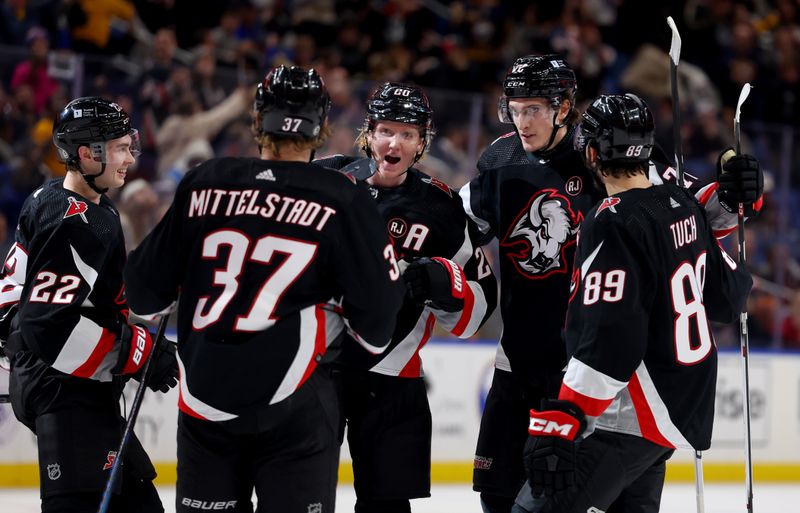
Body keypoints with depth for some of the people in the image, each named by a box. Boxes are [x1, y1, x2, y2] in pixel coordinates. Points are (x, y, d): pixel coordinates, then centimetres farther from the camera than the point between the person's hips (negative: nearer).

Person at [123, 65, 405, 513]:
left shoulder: (203, 184, 5)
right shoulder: (343, 201, -4)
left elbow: (147, 286, 12)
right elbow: (378, 307, -3)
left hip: (204, 398, 3)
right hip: (292, 406, -3)